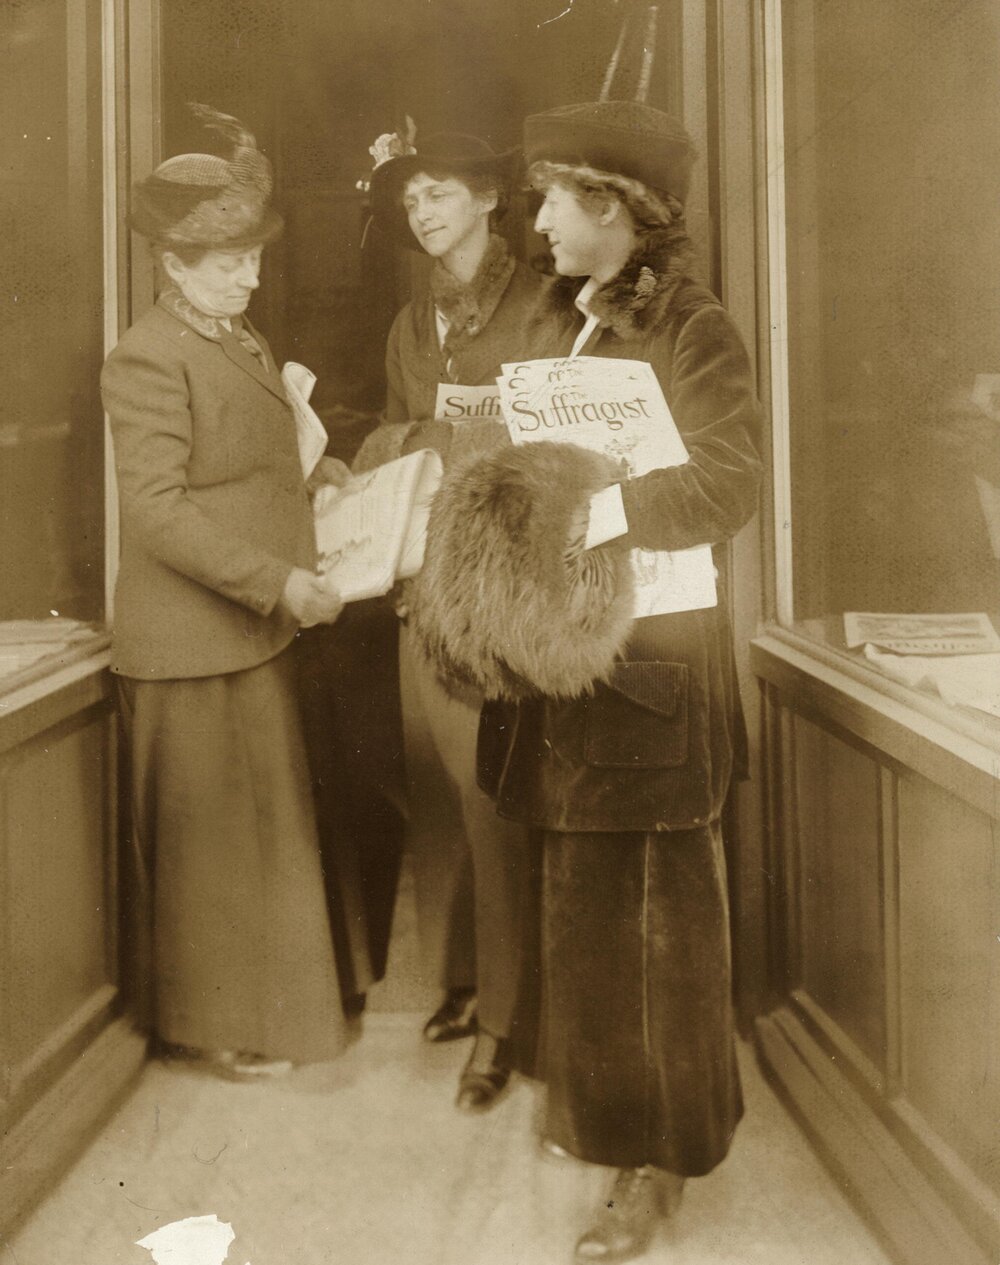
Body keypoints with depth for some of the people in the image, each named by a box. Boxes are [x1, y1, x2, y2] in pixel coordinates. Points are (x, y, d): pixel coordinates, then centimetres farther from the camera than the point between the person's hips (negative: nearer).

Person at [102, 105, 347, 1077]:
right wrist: (277, 582, -25)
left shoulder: (244, 341, 16)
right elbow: (157, 511, -22)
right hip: (191, 641, -9)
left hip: (254, 630, 9)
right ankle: (220, 1025, 20)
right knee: (212, 831, 3)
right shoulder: (147, 359, -13)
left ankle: (266, 1003, 32)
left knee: (265, 823, 16)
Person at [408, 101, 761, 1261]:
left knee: (650, 915, 2)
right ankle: (593, 1098, 35)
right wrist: (504, 517, -1)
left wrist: (591, 511, -25)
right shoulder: (554, 322, 14)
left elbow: (728, 484, -18)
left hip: (647, 661, -7)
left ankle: (658, 1160, 17)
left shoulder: (695, 332, -8)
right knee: (577, 900, 16)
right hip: (556, 649, 7)